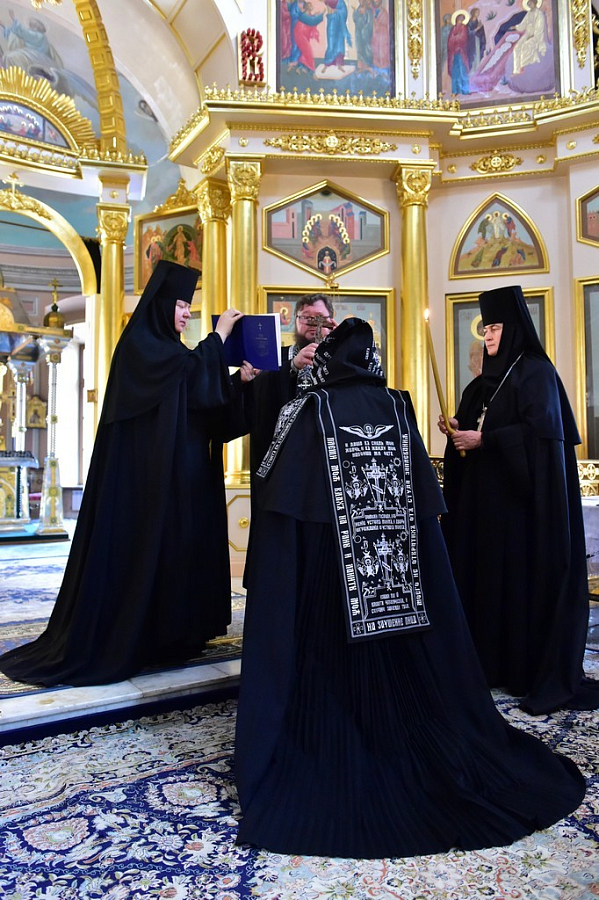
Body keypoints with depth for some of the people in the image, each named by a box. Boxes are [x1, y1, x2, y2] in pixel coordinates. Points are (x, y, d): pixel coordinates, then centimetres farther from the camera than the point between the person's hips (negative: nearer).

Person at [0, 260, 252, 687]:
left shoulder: (167, 350, 20)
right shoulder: (140, 342, -7)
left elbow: (204, 400, 15)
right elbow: (193, 368, -23)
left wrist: (240, 380, 1)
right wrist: (220, 334, -9)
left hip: (180, 478, 9)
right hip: (146, 474, -9)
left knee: (176, 545, 8)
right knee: (146, 545, -6)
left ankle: (169, 634, 16)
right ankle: (125, 641, 4)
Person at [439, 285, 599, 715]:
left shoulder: (536, 372, -6)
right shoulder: (488, 378, 17)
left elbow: (539, 430, -18)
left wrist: (483, 440, -19)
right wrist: (457, 429, 1)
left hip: (524, 493, -8)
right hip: (485, 493, 8)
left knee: (526, 575, -6)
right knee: (486, 571, 6)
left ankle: (543, 674, 3)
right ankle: (493, 659, 16)